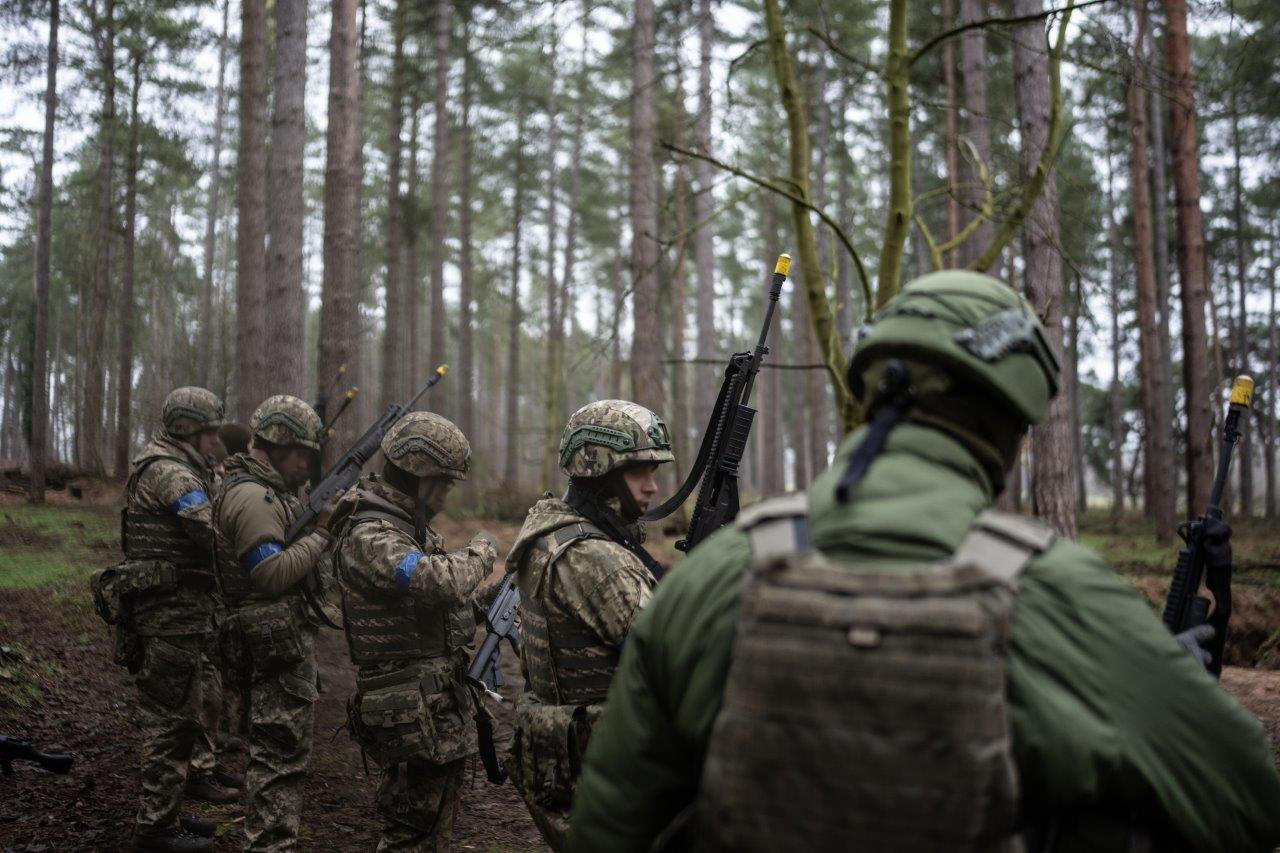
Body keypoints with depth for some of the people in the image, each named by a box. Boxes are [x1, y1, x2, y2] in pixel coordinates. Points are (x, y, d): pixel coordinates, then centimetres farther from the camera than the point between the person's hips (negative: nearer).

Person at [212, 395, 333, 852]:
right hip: (278, 641, -11)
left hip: (277, 638, 11)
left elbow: (285, 550, 20)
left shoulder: (264, 489, 17)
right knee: (282, 752, -6)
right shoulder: (252, 497, -17)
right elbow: (273, 574, -23)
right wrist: (322, 535, -15)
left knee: (274, 749, 18)